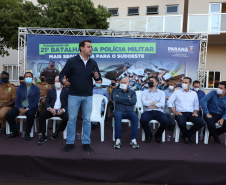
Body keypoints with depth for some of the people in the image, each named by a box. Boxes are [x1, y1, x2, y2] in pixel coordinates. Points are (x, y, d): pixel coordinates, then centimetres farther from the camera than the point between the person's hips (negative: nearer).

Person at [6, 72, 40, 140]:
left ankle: (27, 133, -13)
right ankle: (14, 132, 4)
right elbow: (17, 99, 7)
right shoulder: (20, 87, 13)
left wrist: (27, 109, -18)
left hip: (31, 107, -3)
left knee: (30, 115, -35)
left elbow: (36, 101, -5)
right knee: (9, 115, -18)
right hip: (20, 107, 4)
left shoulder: (36, 88, 4)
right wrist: (20, 108, -12)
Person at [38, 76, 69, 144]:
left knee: (67, 117, -33)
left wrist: (63, 110, -19)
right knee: (41, 115, -25)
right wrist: (50, 109, -12)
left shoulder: (67, 91, 10)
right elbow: (46, 102, 10)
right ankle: (43, 136, -16)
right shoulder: (50, 91, 20)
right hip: (51, 110, 3)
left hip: (62, 110, -2)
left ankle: (57, 131, -5)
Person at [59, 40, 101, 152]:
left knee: (87, 120, 8)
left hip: (88, 96, 3)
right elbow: (62, 74, -1)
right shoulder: (71, 61, -2)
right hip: (74, 95, -3)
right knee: (71, 120, 4)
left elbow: (98, 77, 13)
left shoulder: (93, 63, 9)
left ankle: (86, 143, 20)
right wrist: (63, 81, -23)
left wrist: (97, 77, -10)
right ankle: (70, 143, 18)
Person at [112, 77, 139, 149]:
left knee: (135, 116, -33)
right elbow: (116, 99, -6)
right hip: (119, 111, 0)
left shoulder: (132, 92, 17)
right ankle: (118, 139, -32)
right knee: (117, 116, -36)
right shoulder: (116, 91, 18)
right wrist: (128, 99, -2)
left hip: (129, 111, 1)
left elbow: (133, 101, -4)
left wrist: (121, 100, -2)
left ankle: (133, 139, -29)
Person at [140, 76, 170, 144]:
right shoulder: (145, 92, 16)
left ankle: (158, 135, 4)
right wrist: (156, 103, -3)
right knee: (143, 120, -34)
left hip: (158, 111, 1)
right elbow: (144, 102, -4)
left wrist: (149, 104, -6)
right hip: (148, 111, 0)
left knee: (166, 121, -30)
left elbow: (162, 104, -4)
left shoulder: (161, 92, 15)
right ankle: (148, 135, 0)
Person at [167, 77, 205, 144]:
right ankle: (188, 135, 1)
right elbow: (169, 102, 4)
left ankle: (187, 134, 1)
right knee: (181, 123, -37)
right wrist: (174, 112, -8)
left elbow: (196, 105, 19)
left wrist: (195, 112, -1)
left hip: (191, 113, 3)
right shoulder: (177, 92, 10)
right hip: (180, 113, -3)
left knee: (201, 123, -25)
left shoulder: (194, 93, 20)